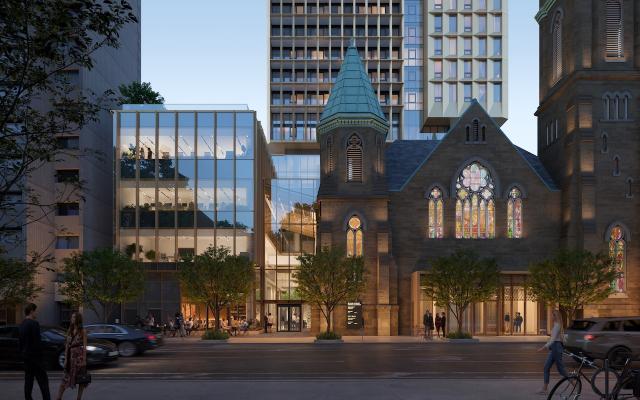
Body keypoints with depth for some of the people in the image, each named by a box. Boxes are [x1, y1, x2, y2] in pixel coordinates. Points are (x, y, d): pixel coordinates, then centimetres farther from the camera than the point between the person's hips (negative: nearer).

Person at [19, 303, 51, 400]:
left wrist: (22, 354, 21)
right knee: (43, 379, -6)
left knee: (28, 378, 11)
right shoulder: (34, 324, -16)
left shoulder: (22, 325, 10)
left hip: (25, 356, 8)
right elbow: (37, 342, -18)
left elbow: (19, 342, 16)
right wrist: (40, 355, -12)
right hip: (34, 356, -8)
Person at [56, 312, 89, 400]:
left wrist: (84, 359, -13)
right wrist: (65, 358, 7)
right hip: (70, 355, 4)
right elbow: (67, 345, 12)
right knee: (66, 378, -1)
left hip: (79, 355, -4)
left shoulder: (82, 331, -3)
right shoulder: (69, 331, 11)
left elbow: (84, 346, -7)